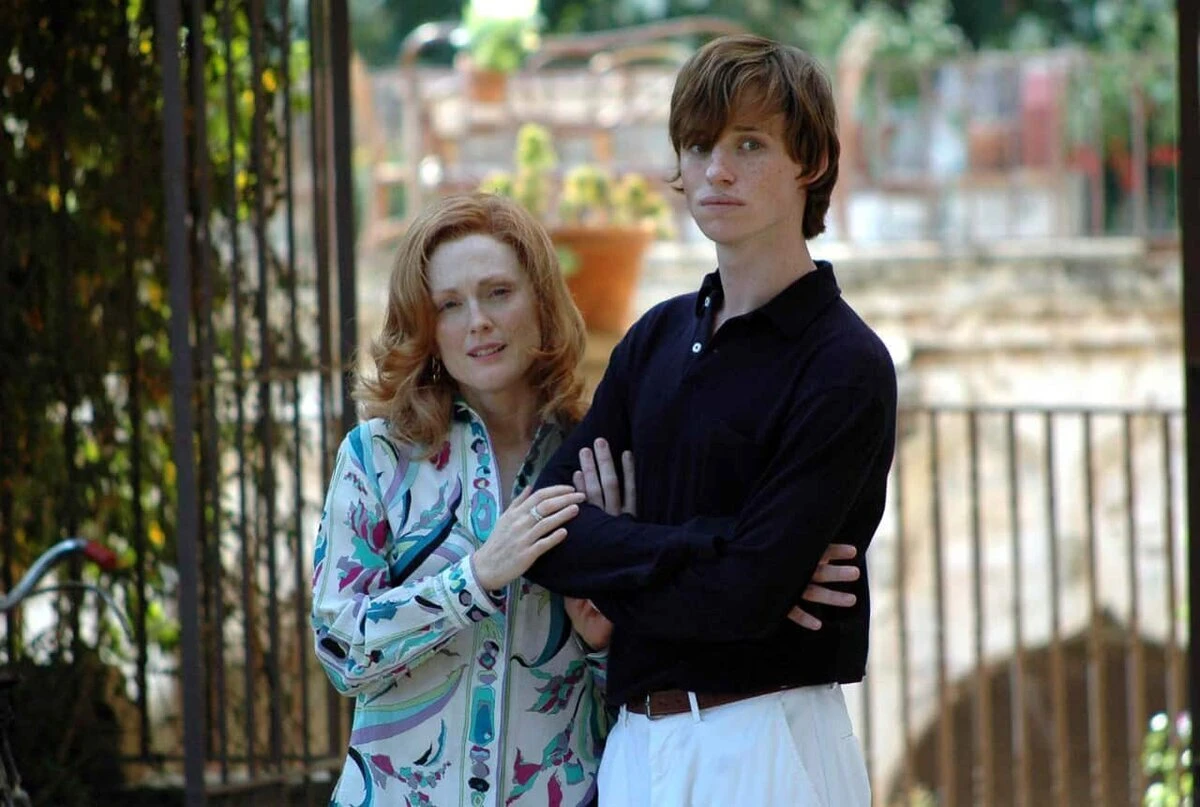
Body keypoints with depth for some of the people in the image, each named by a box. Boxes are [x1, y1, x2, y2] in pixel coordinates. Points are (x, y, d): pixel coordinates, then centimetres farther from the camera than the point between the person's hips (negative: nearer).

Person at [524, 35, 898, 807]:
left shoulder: (845, 367, -10)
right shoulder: (658, 338, 11)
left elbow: (747, 595, -18)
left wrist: (613, 561, -4)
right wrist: (695, 549, -13)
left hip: (765, 743, -6)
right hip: (636, 739, 6)